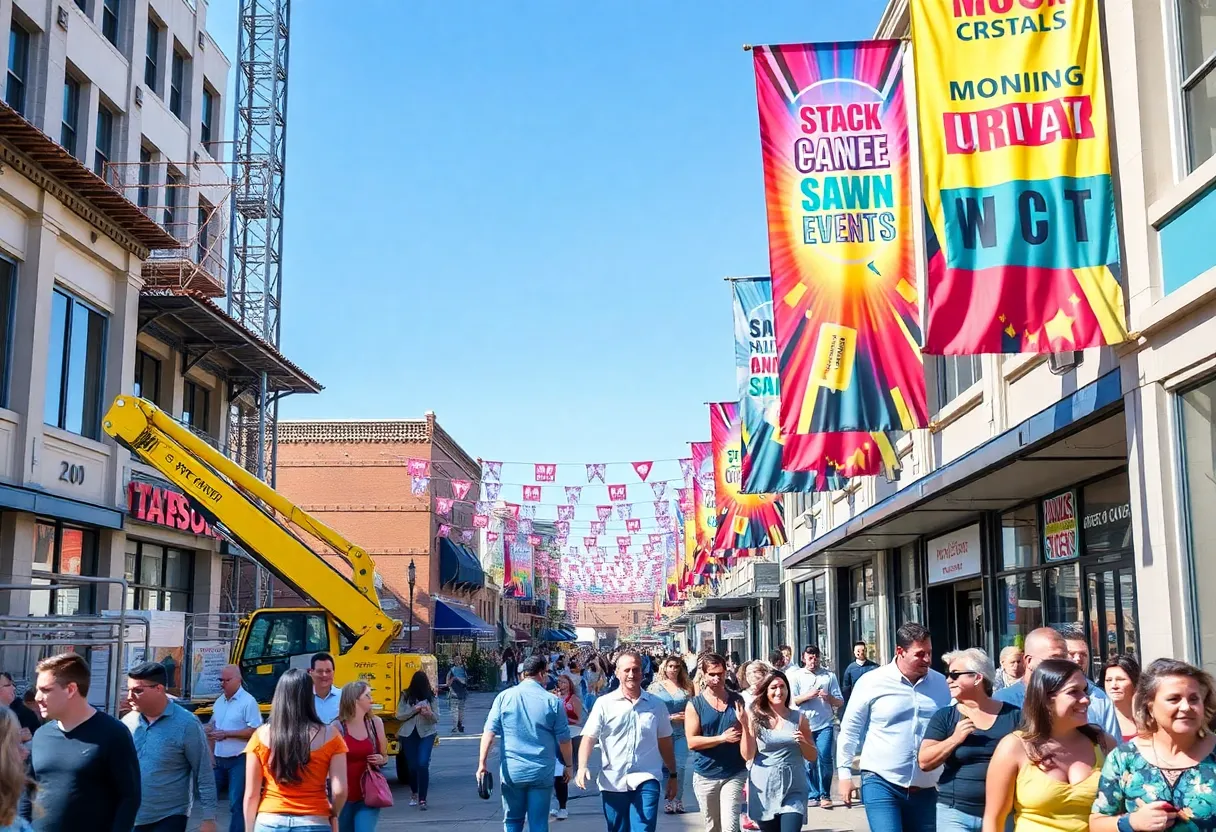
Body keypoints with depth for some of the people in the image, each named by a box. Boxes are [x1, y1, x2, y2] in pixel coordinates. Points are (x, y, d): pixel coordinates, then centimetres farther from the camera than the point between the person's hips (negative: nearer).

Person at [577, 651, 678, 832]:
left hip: (646, 780, 0)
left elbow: (665, 743, 13)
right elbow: (589, 737, -6)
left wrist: (672, 775, 15)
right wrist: (582, 767, -21)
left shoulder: (656, 705, 5)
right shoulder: (604, 703, -1)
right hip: (613, 782, 0)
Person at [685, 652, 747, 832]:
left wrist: (744, 722, -10)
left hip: (735, 773, 0)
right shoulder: (694, 704, -3)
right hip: (705, 776, 0)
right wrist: (722, 738, -19)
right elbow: (692, 742, -10)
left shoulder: (737, 700, 3)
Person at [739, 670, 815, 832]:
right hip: (764, 790, 0)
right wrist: (744, 726, -17)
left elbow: (812, 757, 8)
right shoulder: (755, 718, -1)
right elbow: (748, 756, -7)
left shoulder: (799, 718, 3)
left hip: (793, 790, 0)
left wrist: (802, 742, -12)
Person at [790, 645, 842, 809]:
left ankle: (825, 795, 1)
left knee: (824, 758, -9)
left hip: (825, 725, -1)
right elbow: (792, 700, 0)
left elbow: (840, 702, 7)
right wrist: (809, 695, -14)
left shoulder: (829, 675, 7)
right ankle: (814, 795, 15)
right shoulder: (797, 676, 7)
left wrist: (829, 697, -13)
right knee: (809, 761, 4)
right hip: (804, 725, 1)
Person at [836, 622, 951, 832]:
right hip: (881, 783, -4)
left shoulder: (941, 683, 3)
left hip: (926, 788, 4)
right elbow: (850, 729, 2)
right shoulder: (872, 681, -6)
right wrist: (845, 772, 1)